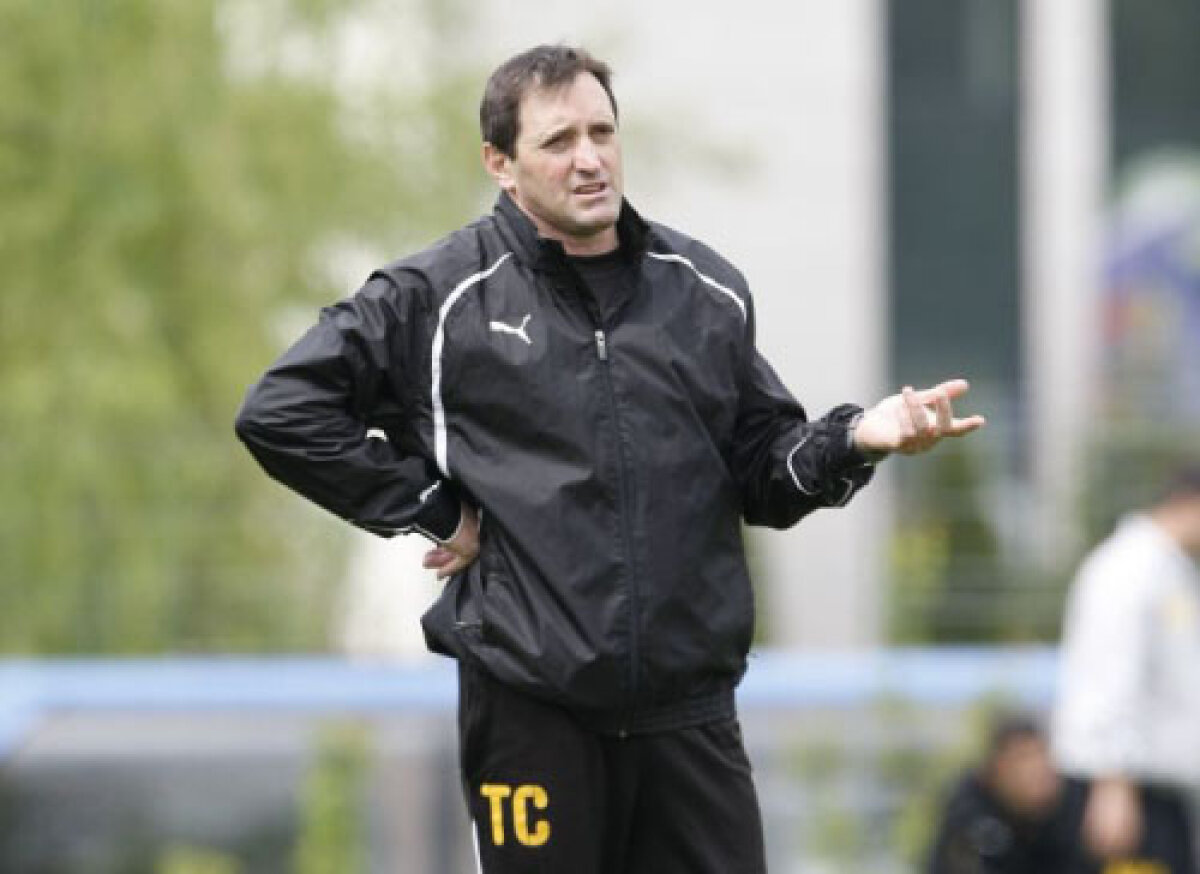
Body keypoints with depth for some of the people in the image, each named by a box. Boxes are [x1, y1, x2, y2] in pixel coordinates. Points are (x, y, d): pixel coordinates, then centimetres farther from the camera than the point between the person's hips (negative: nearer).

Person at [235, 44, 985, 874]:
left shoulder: (706, 292, 11)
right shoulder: (440, 297, 0)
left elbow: (762, 478, 13)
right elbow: (282, 412, 0)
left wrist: (854, 440, -7)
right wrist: (428, 509, -4)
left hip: (689, 710, 3)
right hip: (528, 703, -3)